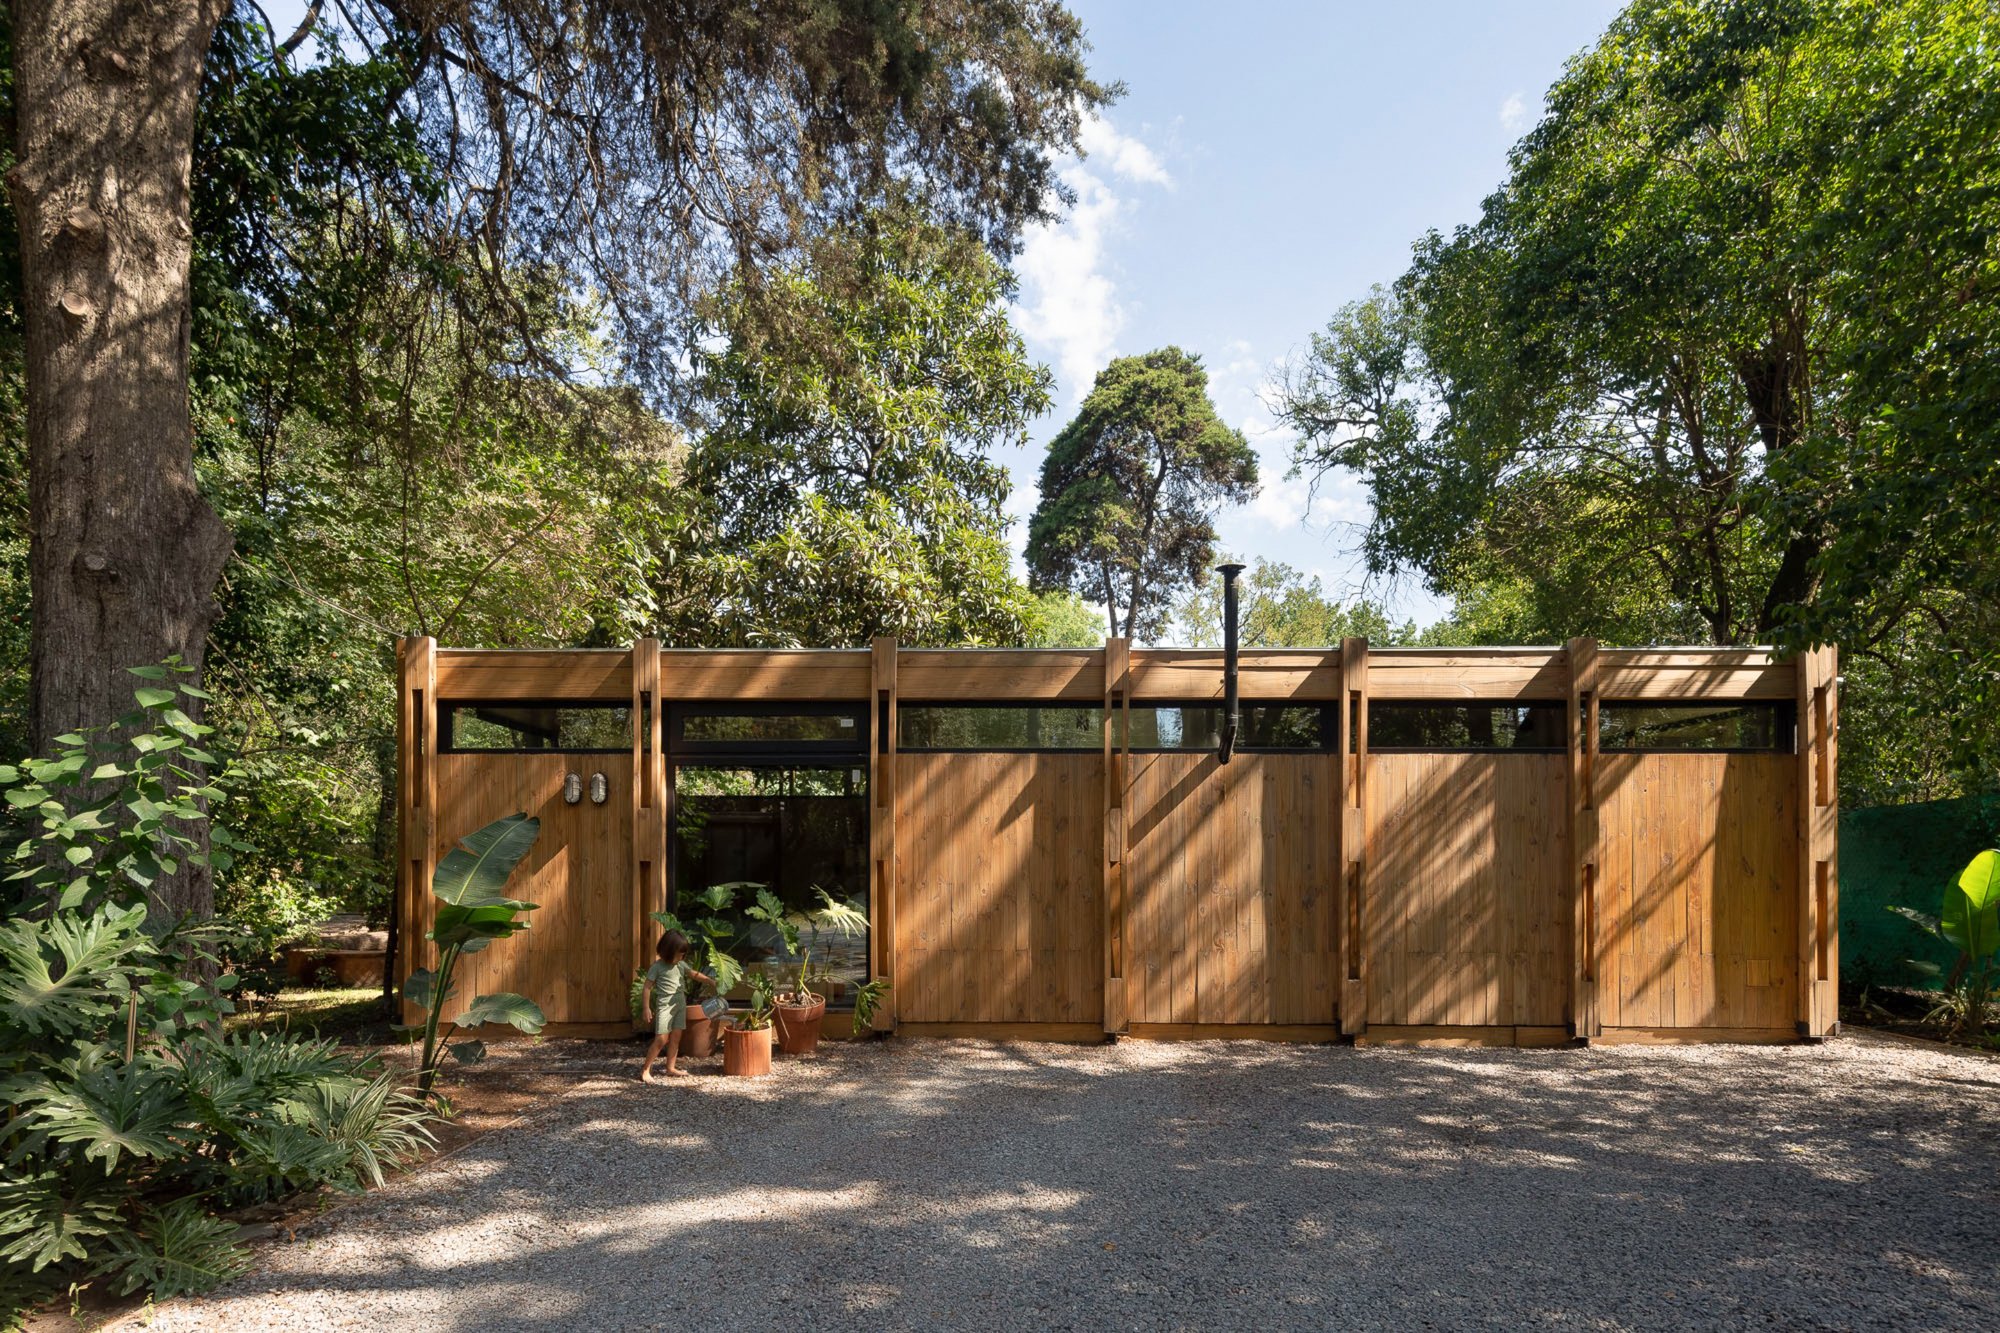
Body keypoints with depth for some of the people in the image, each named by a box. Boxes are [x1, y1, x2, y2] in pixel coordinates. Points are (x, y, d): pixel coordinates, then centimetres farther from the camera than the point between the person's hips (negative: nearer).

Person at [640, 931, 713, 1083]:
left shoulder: (681, 965, 9)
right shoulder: (657, 967, -8)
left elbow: (695, 975, 9)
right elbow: (648, 987, -7)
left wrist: (711, 981, -5)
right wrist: (647, 1008, -9)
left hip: (680, 1005, 6)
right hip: (665, 1005, -6)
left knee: (675, 1038, 9)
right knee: (661, 1039, -10)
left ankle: (671, 1068, 18)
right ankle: (645, 1069, -1)